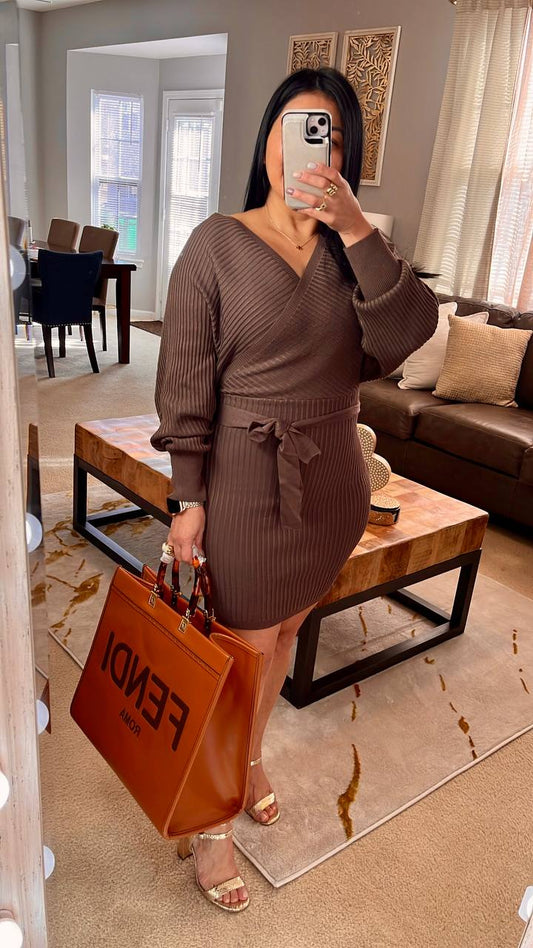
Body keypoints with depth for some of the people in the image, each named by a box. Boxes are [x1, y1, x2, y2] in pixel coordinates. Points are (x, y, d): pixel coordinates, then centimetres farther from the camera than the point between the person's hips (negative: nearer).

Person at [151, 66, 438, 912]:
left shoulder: (354, 249, 4)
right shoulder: (216, 245, -7)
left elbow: (408, 335, -13)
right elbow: (185, 382, -9)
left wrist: (354, 225, -22)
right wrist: (188, 499, -11)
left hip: (333, 479, 5)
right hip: (248, 477, -4)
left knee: (283, 632, 19)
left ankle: (250, 757, 45)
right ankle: (211, 818, 27)